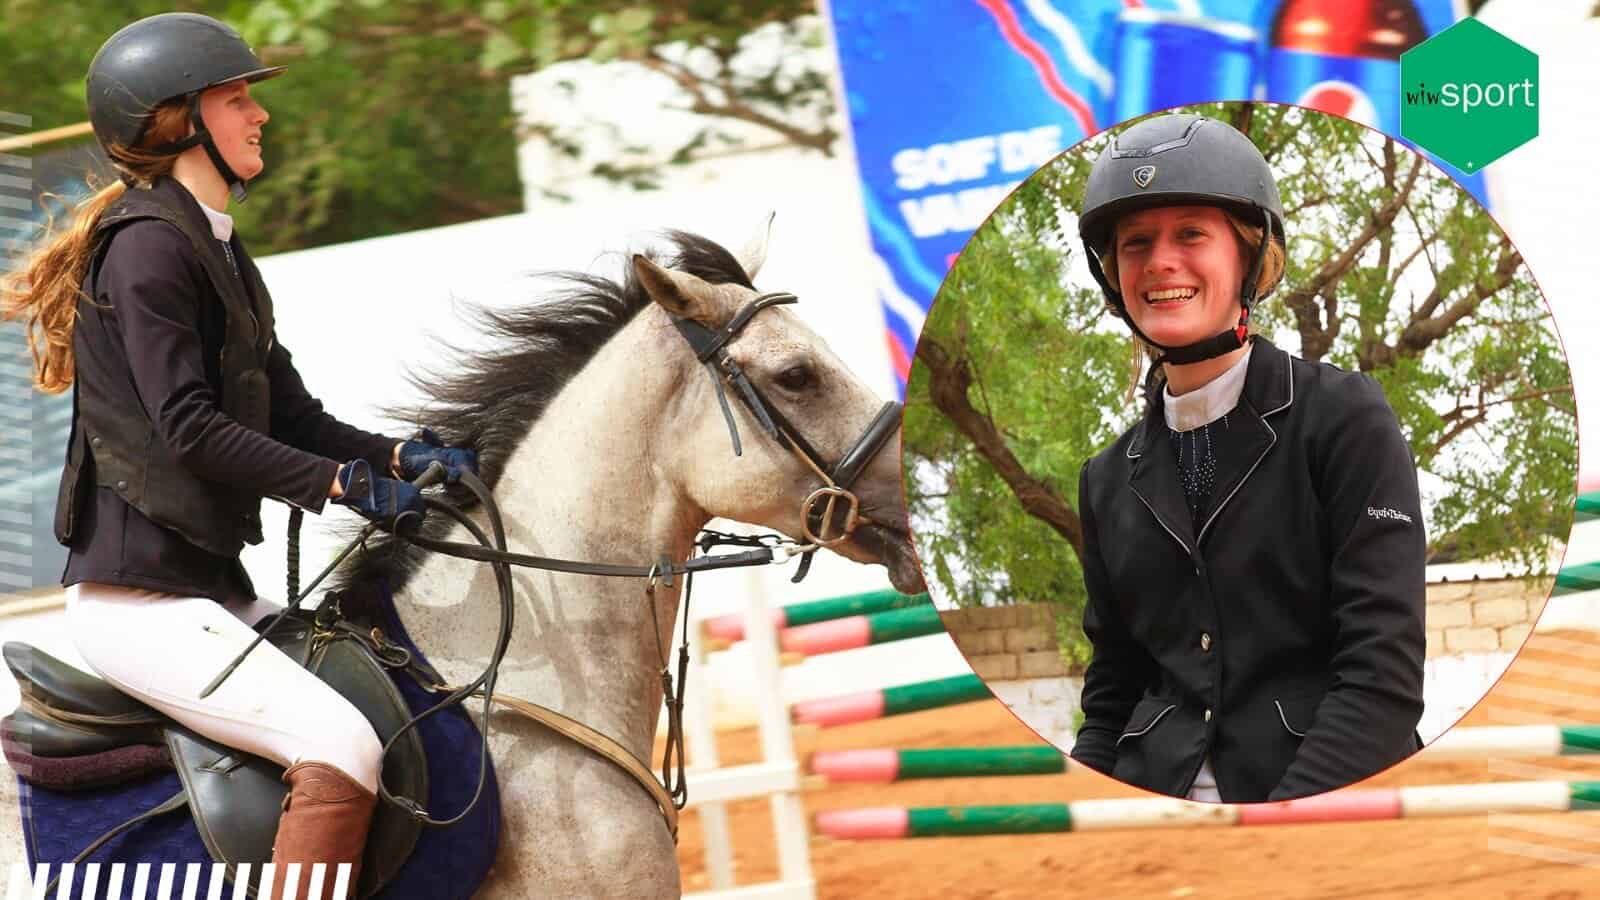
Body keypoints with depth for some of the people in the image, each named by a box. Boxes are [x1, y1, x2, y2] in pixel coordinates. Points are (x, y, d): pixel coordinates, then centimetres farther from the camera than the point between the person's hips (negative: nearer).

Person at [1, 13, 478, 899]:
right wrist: (345, 483, -19)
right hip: (137, 599, -11)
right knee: (341, 749, -24)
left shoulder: (219, 253, 19)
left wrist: (397, 457, -2)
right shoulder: (149, 244, -12)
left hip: (209, 585, 11)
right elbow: (189, 427, -20)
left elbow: (292, 416, 16)